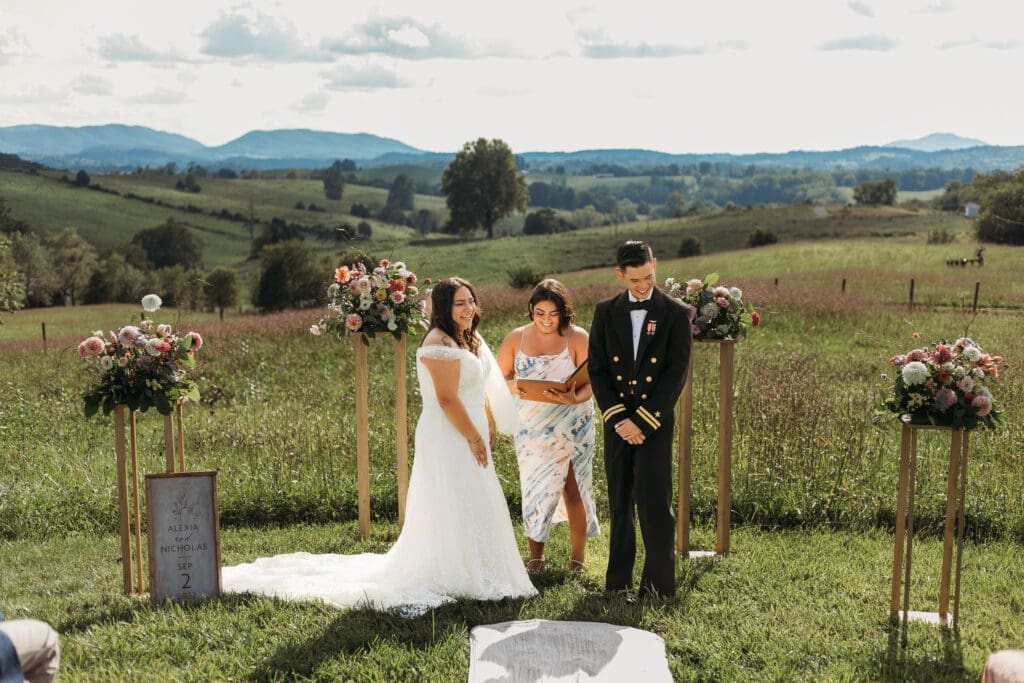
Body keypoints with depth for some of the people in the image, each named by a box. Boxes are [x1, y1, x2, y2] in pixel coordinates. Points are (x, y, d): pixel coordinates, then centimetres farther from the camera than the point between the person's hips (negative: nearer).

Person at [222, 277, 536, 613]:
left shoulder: (471, 340, 15)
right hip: (449, 438, -10)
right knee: (453, 509, -4)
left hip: (470, 437, 10)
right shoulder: (440, 343, -18)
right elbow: (447, 399, -23)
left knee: (475, 508, 16)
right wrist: (475, 438, -17)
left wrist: (488, 429, 13)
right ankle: (455, 581, 6)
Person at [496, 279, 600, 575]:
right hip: (532, 426, 2)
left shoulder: (577, 338, -7)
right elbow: (500, 375, 6)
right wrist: (513, 387, -17)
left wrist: (575, 399, -32)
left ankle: (578, 556, 17)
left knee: (573, 489, 3)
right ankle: (536, 556, 18)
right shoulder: (517, 338, 1)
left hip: (571, 425, -2)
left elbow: (591, 382, -11)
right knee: (535, 488, 5)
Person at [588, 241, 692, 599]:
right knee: (619, 503, 9)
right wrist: (617, 418, -8)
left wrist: (642, 421, -13)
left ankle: (659, 583, 6)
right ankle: (618, 582, 19)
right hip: (616, 421, 3)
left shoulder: (675, 314, -3)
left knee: (654, 502, -6)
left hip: (656, 421, -3)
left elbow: (676, 374, -8)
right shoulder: (606, 312, 5)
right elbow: (596, 369, 3)